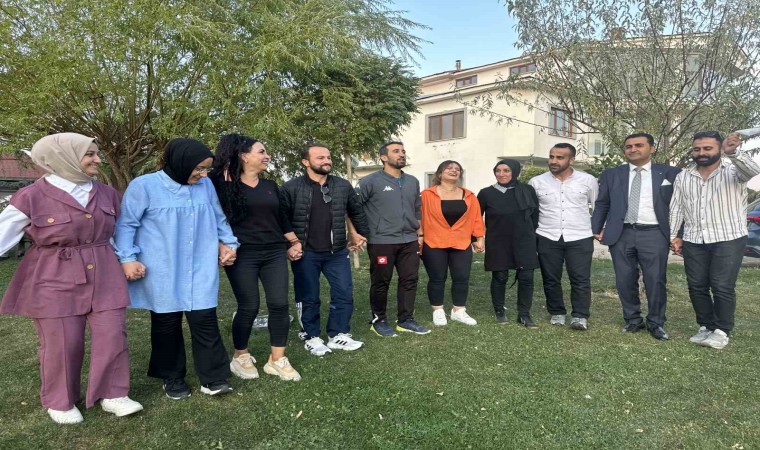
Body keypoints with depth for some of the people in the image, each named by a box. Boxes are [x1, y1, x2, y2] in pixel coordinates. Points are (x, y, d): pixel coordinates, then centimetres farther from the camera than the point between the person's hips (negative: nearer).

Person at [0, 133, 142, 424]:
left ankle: (111, 395, 20)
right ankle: (60, 402, 28)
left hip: (104, 277, 4)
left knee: (112, 337, 4)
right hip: (54, 282, -3)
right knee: (61, 344, 6)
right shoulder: (32, 197, -9)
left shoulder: (107, 194, 4)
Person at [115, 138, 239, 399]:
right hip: (162, 272, -3)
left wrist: (228, 242, 10)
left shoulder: (206, 186, 7)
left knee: (205, 320, -3)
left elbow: (219, 219, 19)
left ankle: (213, 379, 7)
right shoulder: (144, 186, -7)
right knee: (166, 324, 8)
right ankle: (172, 378, 25)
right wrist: (128, 259, -8)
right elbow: (126, 225, -3)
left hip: (200, 270, 3)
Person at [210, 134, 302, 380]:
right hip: (242, 255, -4)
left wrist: (295, 242, 14)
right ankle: (240, 357, 20)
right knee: (249, 307, -3)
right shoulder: (224, 185, 0)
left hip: (274, 253, 5)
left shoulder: (271, 186, 14)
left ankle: (277, 360, 10)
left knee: (279, 304, -2)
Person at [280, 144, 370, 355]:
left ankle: (338, 335, 22)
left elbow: (357, 212, 15)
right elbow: (282, 219, -6)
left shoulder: (343, 186, 4)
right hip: (305, 254, -3)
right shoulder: (291, 188, -8)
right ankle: (312, 337, 24)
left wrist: (363, 234, 16)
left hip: (337, 252, 3)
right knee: (309, 298, 8)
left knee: (344, 294, 6)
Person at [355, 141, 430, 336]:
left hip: (409, 241, 6)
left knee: (410, 280, 8)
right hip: (382, 242, -5)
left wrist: (420, 234, 18)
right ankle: (379, 320, 19)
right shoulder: (371, 181, -6)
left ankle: (406, 320, 21)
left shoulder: (412, 181, 13)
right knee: (381, 283, 4)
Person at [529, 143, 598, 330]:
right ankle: (557, 313, 22)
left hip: (580, 238, -1)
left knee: (580, 279, -1)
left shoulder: (588, 180, 0)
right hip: (547, 238, 1)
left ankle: (580, 316, 10)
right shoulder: (536, 182, 0)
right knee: (551, 279, 8)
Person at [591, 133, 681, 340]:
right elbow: (602, 204, 13)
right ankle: (633, 320, 23)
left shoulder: (670, 173, 6)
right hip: (621, 234, 2)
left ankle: (656, 323, 17)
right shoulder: (611, 174, 10)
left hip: (653, 235, -2)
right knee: (625, 281, 6)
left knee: (656, 281, 0)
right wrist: (596, 229, 5)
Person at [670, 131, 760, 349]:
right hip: (693, 241, 4)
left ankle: (722, 331, 9)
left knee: (722, 287, -4)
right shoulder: (683, 177, 9)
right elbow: (676, 209, 13)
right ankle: (707, 327, 21)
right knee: (697, 287, 7)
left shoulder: (733, 172, -2)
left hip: (728, 240, -4)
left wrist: (733, 153, -45)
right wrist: (673, 235, 7)